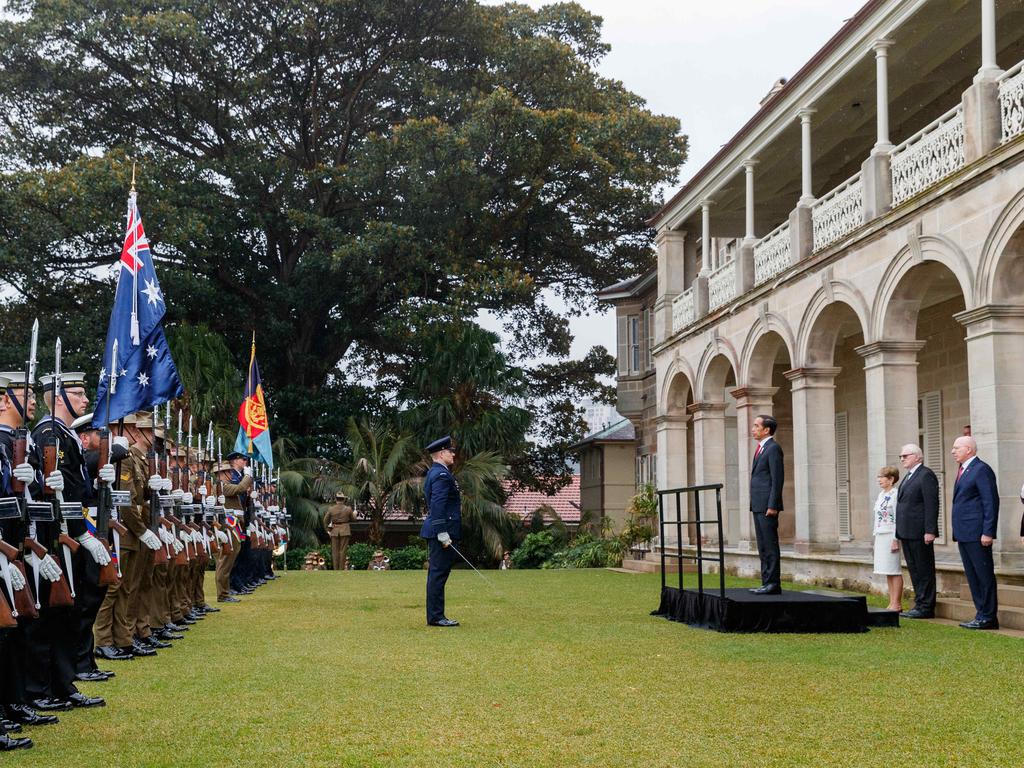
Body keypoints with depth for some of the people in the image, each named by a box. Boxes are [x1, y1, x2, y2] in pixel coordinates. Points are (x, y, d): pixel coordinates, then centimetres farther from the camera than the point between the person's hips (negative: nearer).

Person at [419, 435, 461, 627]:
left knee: (437, 573, 13)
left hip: (435, 532, 11)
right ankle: (436, 617, -5)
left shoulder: (434, 473, 18)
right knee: (439, 573, -7)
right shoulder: (441, 475, -14)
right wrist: (442, 533, -24)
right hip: (442, 531, -11)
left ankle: (435, 616, 17)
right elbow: (438, 505, -22)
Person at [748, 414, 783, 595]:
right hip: (758, 505, 10)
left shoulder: (773, 448, -10)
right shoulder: (761, 448, 19)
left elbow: (778, 478, -15)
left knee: (770, 545, -7)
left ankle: (773, 583, -5)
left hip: (767, 505, -10)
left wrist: (772, 506, -19)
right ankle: (767, 582, 14)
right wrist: (755, 505, 18)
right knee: (763, 546, 10)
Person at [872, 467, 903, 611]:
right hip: (880, 537, 9)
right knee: (887, 572, 11)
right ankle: (892, 602, 16)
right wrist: (876, 537, 18)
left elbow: (898, 519, -15)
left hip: (891, 536, -9)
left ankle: (896, 604, -1)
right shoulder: (881, 495, 15)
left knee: (894, 571, -5)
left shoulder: (895, 495, -12)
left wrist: (895, 539, -18)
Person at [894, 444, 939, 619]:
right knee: (914, 570, 12)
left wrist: (930, 531, -20)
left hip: (919, 533, -9)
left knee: (924, 570, -4)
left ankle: (926, 608, 0)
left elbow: (931, 505, -16)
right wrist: (899, 533, 17)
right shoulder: (908, 477, 20)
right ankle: (920, 604, 17)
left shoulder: (926, 475, -10)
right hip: (907, 533, 9)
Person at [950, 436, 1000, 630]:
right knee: (972, 576, 12)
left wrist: (988, 532, -19)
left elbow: (991, 502, -15)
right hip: (964, 534, 10)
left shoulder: (981, 470, -11)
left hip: (976, 534, -10)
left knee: (984, 575, -3)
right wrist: (957, 533, 17)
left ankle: (988, 617, 1)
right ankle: (982, 614, 17)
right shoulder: (963, 470, 18)